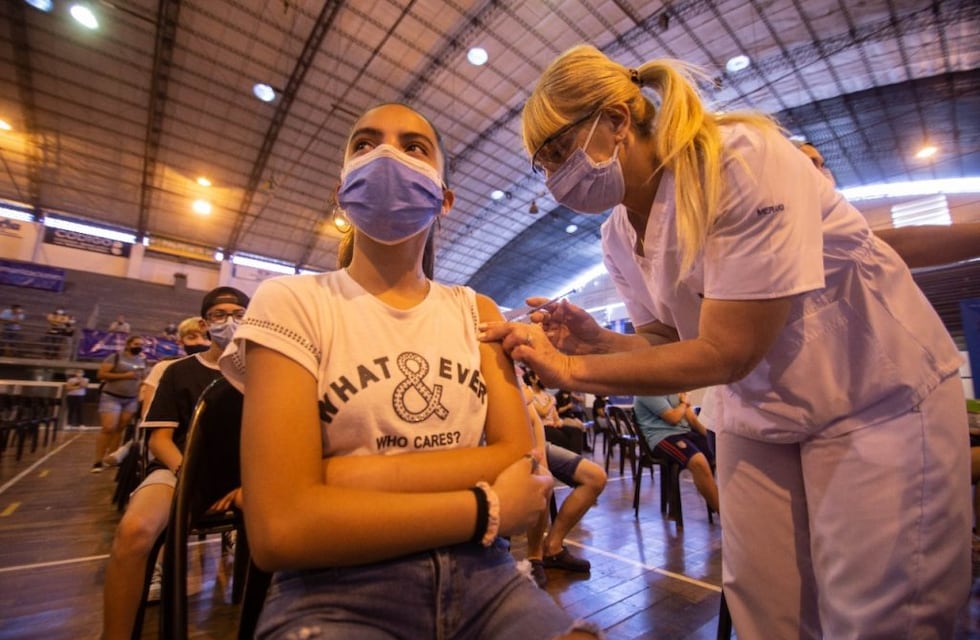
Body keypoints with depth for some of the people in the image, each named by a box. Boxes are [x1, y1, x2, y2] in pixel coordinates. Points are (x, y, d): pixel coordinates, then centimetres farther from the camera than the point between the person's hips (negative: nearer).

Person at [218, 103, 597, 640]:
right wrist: (487, 510, -13)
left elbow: (520, 461, -6)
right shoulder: (291, 302, -6)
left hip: (481, 576, 3)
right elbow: (280, 527, -16)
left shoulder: (477, 312, 4)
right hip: (337, 593, -2)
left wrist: (349, 475, -14)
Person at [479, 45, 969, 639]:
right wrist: (596, 340, -16)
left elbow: (726, 352, -28)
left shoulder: (740, 160, -25)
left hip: (878, 399, -5)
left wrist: (574, 369, -25)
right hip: (757, 416, 5)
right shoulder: (618, 239, -4)